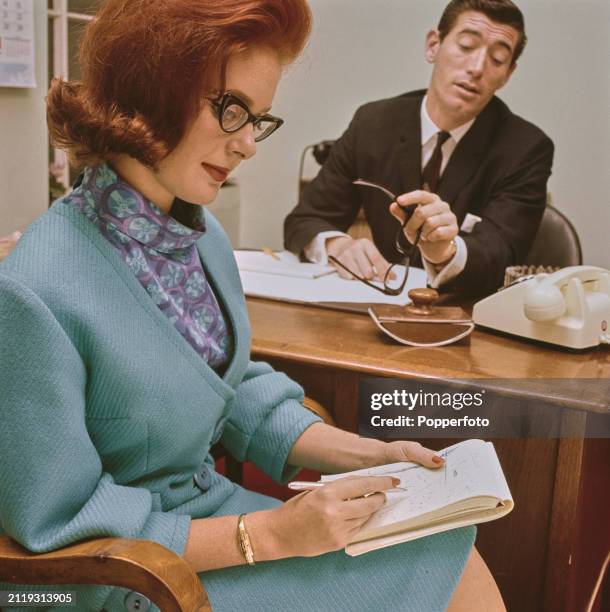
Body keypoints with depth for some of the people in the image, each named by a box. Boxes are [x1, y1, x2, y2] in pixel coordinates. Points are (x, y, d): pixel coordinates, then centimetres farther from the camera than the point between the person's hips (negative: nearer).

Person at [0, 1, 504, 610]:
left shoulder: (204, 235, -1)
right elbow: (56, 529, -20)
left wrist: (360, 453, -4)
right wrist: (266, 535, -23)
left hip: (214, 505, 7)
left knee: (456, 559, -2)